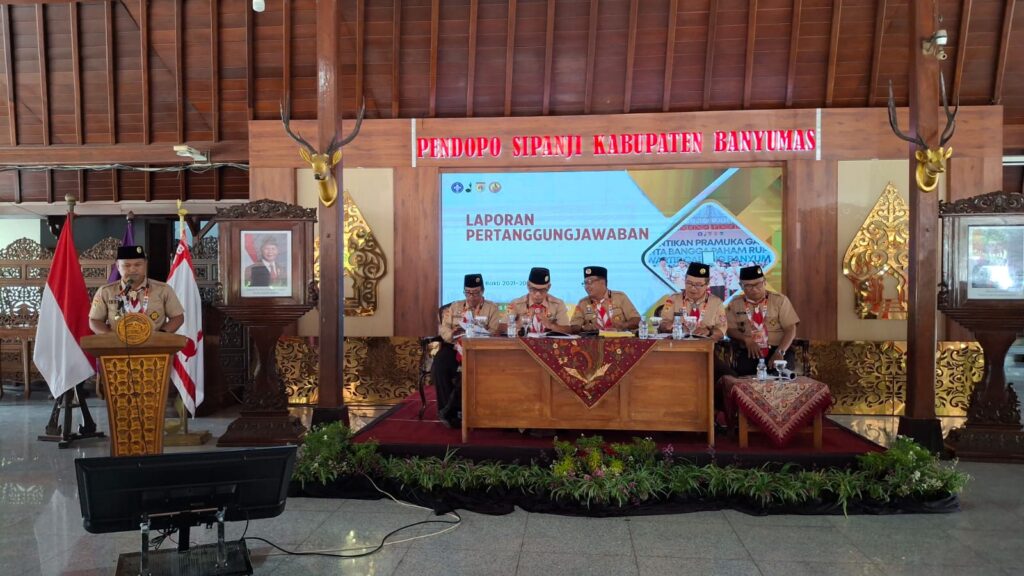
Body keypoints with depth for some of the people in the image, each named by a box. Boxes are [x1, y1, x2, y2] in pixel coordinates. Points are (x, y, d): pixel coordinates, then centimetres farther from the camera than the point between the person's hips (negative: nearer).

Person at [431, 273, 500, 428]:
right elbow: (443, 328, 10)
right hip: (454, 347, 3)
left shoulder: (491, 307, 12)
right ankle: (450, 410, -17)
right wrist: (451, 334, -14)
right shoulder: (455, 306, 21)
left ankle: (451, 410, -22)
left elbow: (494, 332, -1)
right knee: (438, 368, -28)